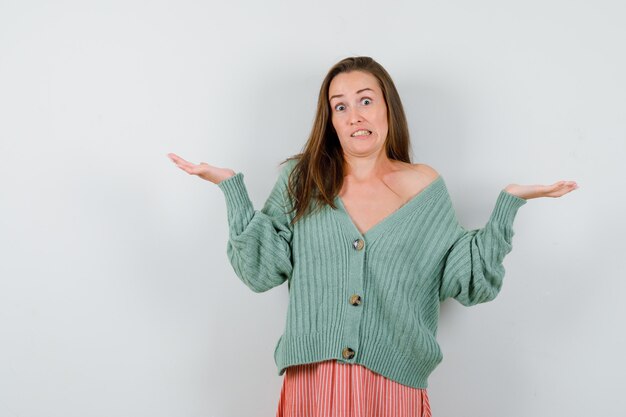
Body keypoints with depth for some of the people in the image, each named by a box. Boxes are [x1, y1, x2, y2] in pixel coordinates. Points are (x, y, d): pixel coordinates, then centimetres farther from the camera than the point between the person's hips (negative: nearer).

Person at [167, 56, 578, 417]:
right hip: (312, 378, 0)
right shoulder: (302, 181, 3)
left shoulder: (424, 186, 3)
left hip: (394, 382, 0)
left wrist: (508, 202, -4)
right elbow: (262, 269, -4)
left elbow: (464, 279, 2)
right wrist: (232, 185, -9)